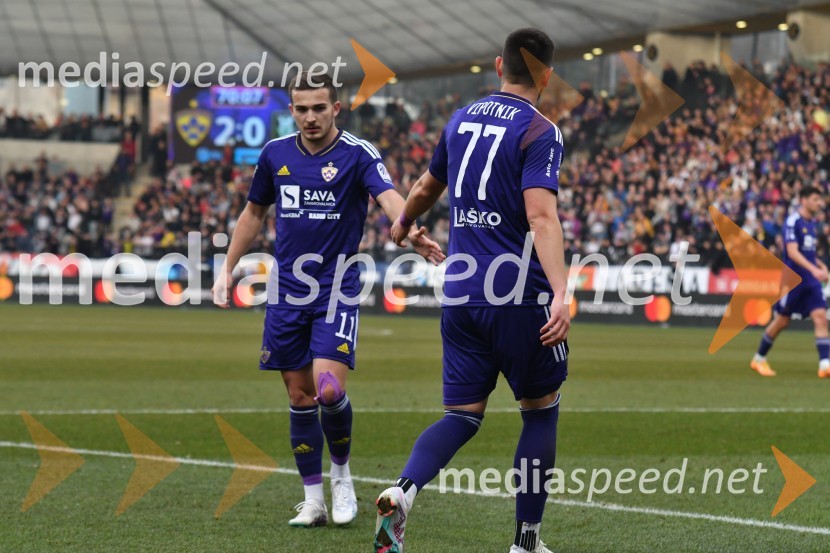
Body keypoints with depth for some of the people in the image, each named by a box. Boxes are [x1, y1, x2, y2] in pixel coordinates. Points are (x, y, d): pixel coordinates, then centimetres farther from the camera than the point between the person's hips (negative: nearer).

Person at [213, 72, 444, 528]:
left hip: (336, 289, -4)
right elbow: (254, 212, 20)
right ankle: (313, 500, 14)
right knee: (299, 397, 5)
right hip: (287, 290, 4)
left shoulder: (357, 153, -9)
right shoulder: (275, 154, 6)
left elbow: (388, 197, -27)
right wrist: (228, 268, 17)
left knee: (329, 389, -17)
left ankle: (341, 472, 11)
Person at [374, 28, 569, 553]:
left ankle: (403, 491, -21)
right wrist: (561, 294, -30)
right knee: (541, 410, 11)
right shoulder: (539, 132, -8)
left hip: (460, 295, 5)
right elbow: (541, 217, -22)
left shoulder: (462, 120, 12)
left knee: (463, 415, 7)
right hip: (519, 296, -5)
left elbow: (427, 187, 29)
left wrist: (404, 224, 50)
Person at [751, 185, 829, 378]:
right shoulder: (793, 221, -13)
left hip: (811, 281, 6)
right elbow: (792, 252, -23)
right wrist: (813, 269, -32)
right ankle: (759, 359, 23)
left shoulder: (812, 223, 13)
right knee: (782, 320, 4)